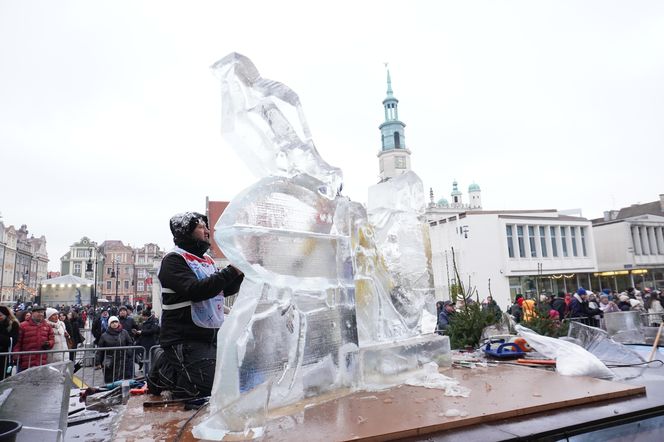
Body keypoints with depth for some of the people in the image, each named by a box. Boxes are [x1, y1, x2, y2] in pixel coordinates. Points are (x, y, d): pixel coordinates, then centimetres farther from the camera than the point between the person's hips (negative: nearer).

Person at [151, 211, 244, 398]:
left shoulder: (207, 260, 16)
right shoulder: (174, 260, -10)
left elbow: (226, 290, 15)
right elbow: (196, 290, -25)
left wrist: (240, 272, -3)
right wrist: (231, 271, -26)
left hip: (210, 337, 8)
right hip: (184, 339, -8)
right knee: (206, 388, -16)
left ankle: (168, 365, 25)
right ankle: (162, 371, 10)